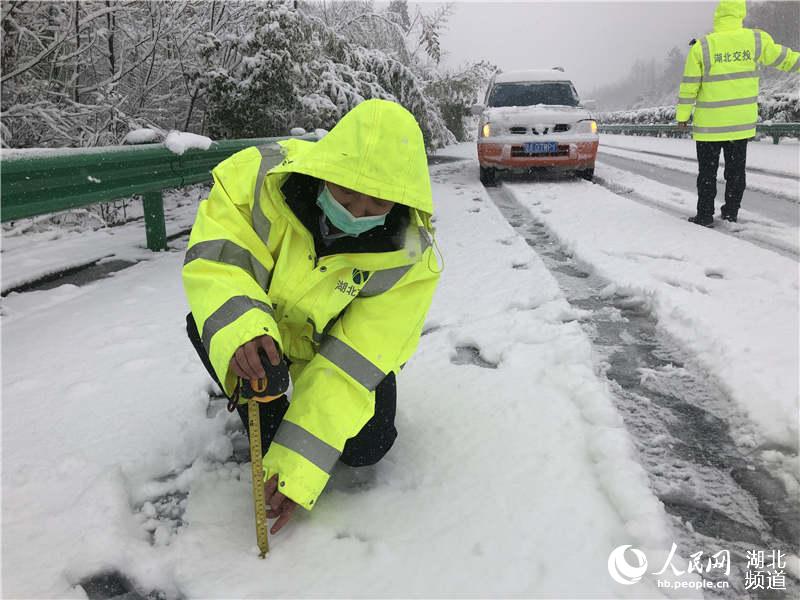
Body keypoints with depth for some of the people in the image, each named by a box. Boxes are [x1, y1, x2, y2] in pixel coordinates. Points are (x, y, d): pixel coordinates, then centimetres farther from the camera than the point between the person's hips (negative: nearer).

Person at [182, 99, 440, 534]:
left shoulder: (408, 259, -31)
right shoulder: (261, 175, -31)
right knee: (207, 322, -28)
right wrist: (240, 327, -55)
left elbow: (351, 362, -32)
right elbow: (212, 257, -32)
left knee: (364, 448, -17)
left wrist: (299, 465, -34)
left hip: (347, 338, -1)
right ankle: (266, 427, -4)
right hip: (267, 324, 2)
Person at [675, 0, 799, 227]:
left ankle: (705, 216, 9)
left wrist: (682, 115, 1)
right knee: (736, 169, 14)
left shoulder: (701, 47, -11)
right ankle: (731, 213, 22)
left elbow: (689, 87, -8)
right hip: (742, 122, 3)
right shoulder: (756, 39, -4)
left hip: (709, 123, -3)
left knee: (707, 170, 7)